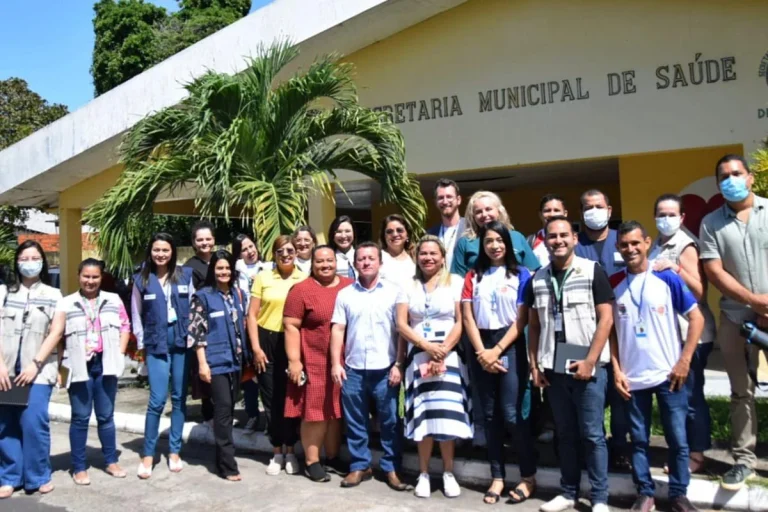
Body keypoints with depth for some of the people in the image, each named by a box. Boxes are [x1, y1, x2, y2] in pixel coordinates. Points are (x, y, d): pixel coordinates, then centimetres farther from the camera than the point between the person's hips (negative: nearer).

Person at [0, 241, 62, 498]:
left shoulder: (53, 295, 7)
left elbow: (55, 334, 0)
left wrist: (35, 365, -8)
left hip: (38, 369, -2)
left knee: (34, 422, -10)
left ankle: (39, 477, 3)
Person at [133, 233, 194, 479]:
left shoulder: (185, 275, 5)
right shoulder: (142, 279, 5)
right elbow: (136, 315, 8)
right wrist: (141, 343, 3)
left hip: (182, 341, 1)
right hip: (156, 344, -1)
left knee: (179, 398, 7)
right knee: (157, 400, -7)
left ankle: (174, 451, 19)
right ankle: (148, 454, 8)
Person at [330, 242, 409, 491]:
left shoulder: (394, 292, 0)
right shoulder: (345, 294, 7)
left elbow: (402, 330, -1)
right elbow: (338, 330, 5)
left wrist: (399, 364, -6)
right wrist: (336, 363, -2)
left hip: (385, 369, -2)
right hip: (353, 369, 2)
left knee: (390, 422, 6)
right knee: (355, 422, 11)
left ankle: (391, 468, 20)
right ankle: (359, 466, 25)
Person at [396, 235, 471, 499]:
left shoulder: (455, 282, 3)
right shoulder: (409, 287, 10)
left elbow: (461, 321, -4)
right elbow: (401, 324, 2)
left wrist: (442, 352, -12)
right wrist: (427, 346, -11)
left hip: (449, 356, -2)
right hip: (419, 357, 2)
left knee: (447, 414, -3)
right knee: (423, 414, 2)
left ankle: (448, 472, 12)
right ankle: (424, 473, 13)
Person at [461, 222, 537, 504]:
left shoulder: (521, 274, 0)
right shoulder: (473, 276, 9)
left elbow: (522, 319, -6)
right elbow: (468, 317, 3)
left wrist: (497, 350, -11)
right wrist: (481, 352, -7)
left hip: (510, 346, -3)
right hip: (482, 348, 3)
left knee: (512, 413, -6)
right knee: (490, 415, 8)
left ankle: (528, 477, 8)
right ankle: (497, 477, 17)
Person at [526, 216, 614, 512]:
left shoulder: (592, 271, -4)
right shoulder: (537, 279, 8)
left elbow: (606, 319, -8)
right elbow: (533, 325, 11)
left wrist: (590, 361, -13)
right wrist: (534, 365, 6)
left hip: (587, 367, -3)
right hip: (554, 369, 4)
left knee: (592, 434, 3)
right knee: (565, 434, 13)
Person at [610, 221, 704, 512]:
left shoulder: (667, 278, -4)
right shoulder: (613, 284, 1)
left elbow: (696, 318, -2)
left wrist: (684, 361, -7)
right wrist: (616, 370, 0)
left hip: (668, 374, -1)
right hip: (632, 378, 2)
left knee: (677, 439, 6)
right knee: (639, 439, 10)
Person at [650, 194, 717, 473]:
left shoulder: (686, 246, -10)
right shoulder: (657, 245, 12)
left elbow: (699, 292, -16)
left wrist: (676, 268, -26)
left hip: (690, 333, -7)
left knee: (690, 395, 0)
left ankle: (697, 454, 13)